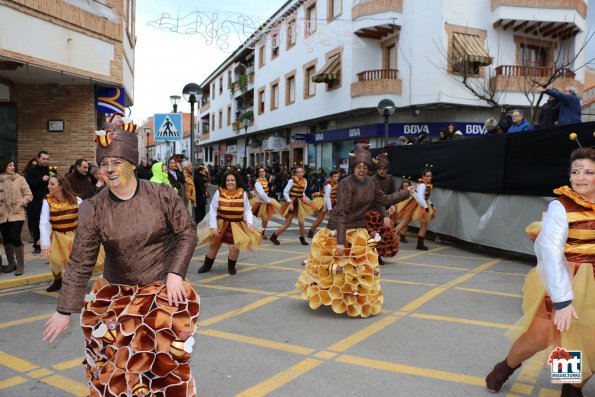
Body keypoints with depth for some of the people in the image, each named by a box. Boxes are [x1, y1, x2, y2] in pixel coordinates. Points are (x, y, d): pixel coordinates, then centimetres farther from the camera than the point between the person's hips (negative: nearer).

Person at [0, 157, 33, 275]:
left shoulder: (19, 179, -2)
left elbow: (29, 195, -1)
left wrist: (20, 203, -13)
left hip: (17, 214, -3)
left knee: (15, 238, -10)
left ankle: (20, 264, 6)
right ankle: (11, 263, 27)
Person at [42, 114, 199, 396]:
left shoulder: (162, 195, -11)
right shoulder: (93, 209, -9)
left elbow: (187, 232, -2)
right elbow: (80, 263, -5)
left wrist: (175, 272, -12)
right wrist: (65, 310, -4)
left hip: (163, 287, -1)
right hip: (116, 291, 1)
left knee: (167, 358, -3)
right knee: (113, 362, -4)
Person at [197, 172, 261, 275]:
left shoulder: (242, 194, -11)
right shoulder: (219, 192, -14)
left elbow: (247, 210, -4)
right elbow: (212, 211, -10)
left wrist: (249, 222, -19)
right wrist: (213, 226, -13)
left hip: (236, 225, -1)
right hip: (220, 224, 1)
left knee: (234, 247, -6)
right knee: (214, 245, 14)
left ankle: (231, 266, 25)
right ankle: (207, 265, 37)